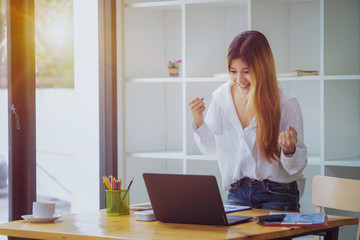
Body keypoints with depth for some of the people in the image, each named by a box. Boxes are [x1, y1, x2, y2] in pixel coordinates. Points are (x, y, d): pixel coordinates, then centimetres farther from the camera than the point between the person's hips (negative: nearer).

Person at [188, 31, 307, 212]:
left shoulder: (286, 104, -12)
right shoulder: (221, 97, 0)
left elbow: (298, 167, -7)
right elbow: (209, 148, 12)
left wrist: (289, 150, -29)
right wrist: (198, 120, -5)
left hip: (278, 196, -3)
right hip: (238, 193, 3)